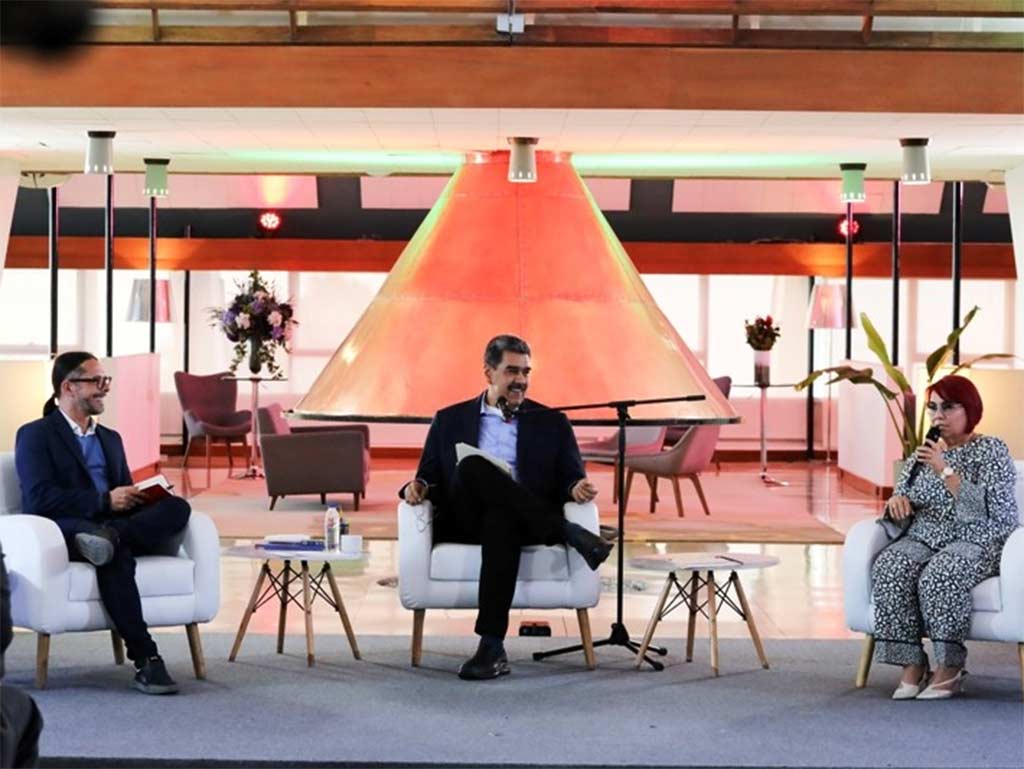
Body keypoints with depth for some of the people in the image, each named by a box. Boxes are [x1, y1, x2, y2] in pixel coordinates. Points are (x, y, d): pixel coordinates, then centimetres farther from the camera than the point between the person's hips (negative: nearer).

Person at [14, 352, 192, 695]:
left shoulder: (110, 438, 25)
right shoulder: (35, 435, 4)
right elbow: (39, 499, -11)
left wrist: (137, 497, -1)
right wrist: (104, 501, -18)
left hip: (114, 521, 6)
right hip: (65, 530, -6)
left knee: (177, 507, -23)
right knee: (116, 554, -40)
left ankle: (110, 536, -43)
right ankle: (145, 658, -43)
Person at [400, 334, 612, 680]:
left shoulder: (551, 423, 18)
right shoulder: (450, 420, 20)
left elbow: (570, 480, 11)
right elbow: (429, 477, 17)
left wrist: (577, 488, -14)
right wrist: (417, 487, -8)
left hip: (520, 521, -1)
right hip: (463, 521, 1)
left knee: (501, 518, -40)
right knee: (473, 466, -32)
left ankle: (492, 646, -44)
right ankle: (567, 532, -32)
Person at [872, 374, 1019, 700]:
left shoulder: (992, 451, 0)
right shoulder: (923, 453, 16)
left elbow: (983, 509, -15)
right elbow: (901, 505, 19)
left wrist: (945, 470, -19)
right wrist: (896, 501, -6)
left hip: (978, 542, -5)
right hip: (924, 538, 5)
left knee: (939, 575, -37)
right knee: (889, 571, -28)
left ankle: (950, 668, -25)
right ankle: (912, 664, -24)